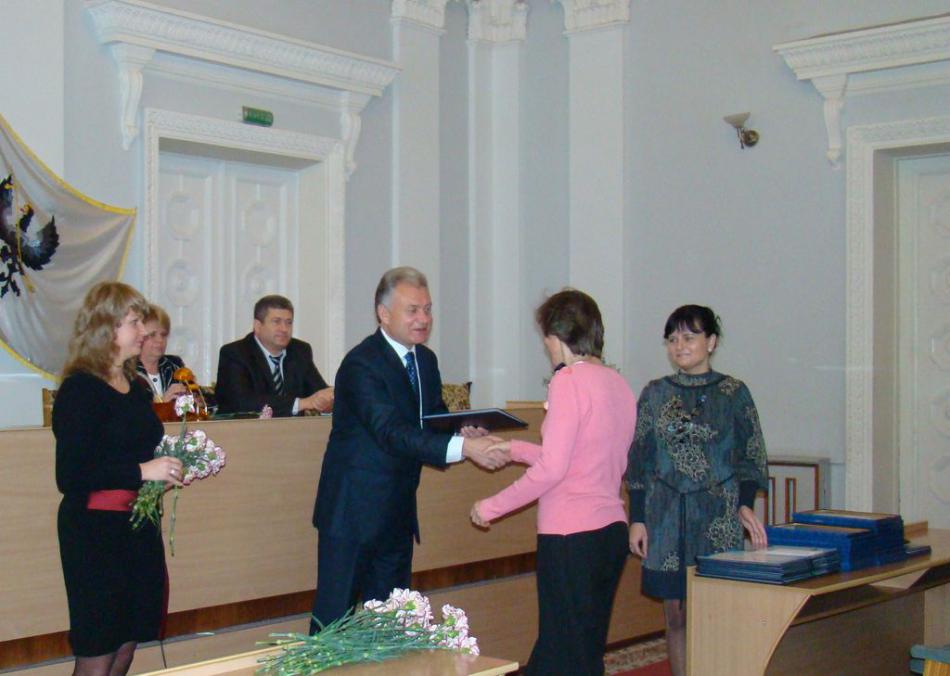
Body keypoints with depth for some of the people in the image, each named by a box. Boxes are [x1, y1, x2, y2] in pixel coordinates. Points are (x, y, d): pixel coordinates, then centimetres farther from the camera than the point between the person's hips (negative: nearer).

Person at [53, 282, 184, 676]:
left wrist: (170, 469, 7)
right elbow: (69, 477, -20)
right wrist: (142, 471, -21)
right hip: (94, 529, -8)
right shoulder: (80, 389, -12)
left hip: (138, 525, 8)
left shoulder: (135, 388, 12)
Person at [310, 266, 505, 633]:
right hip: (354, 511, -8)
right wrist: (463, 447, -41)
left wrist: (463, 432, -8)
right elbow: (392, 432, -31)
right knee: (333, 619, -2)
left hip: (398, 510, 8)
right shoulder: (361, 365, -19)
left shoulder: (426, 359, 8)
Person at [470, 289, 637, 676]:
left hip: (571, 537, -8)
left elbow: (551, 469, -18)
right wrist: (514, 449, 25)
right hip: (612, 530, 8)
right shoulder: (618, 383, 11)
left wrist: (491, 507, -7)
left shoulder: (569, 380, -12)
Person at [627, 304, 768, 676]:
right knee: (676, 613, 6)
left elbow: (749, 457, 2)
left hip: (718, 519, -2)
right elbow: (638, 461, 8)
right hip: (667, 517, 2)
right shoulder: (655, 394, 7)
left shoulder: (733, 393, 1)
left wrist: (745, 505, -12)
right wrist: (637, 519, 3)